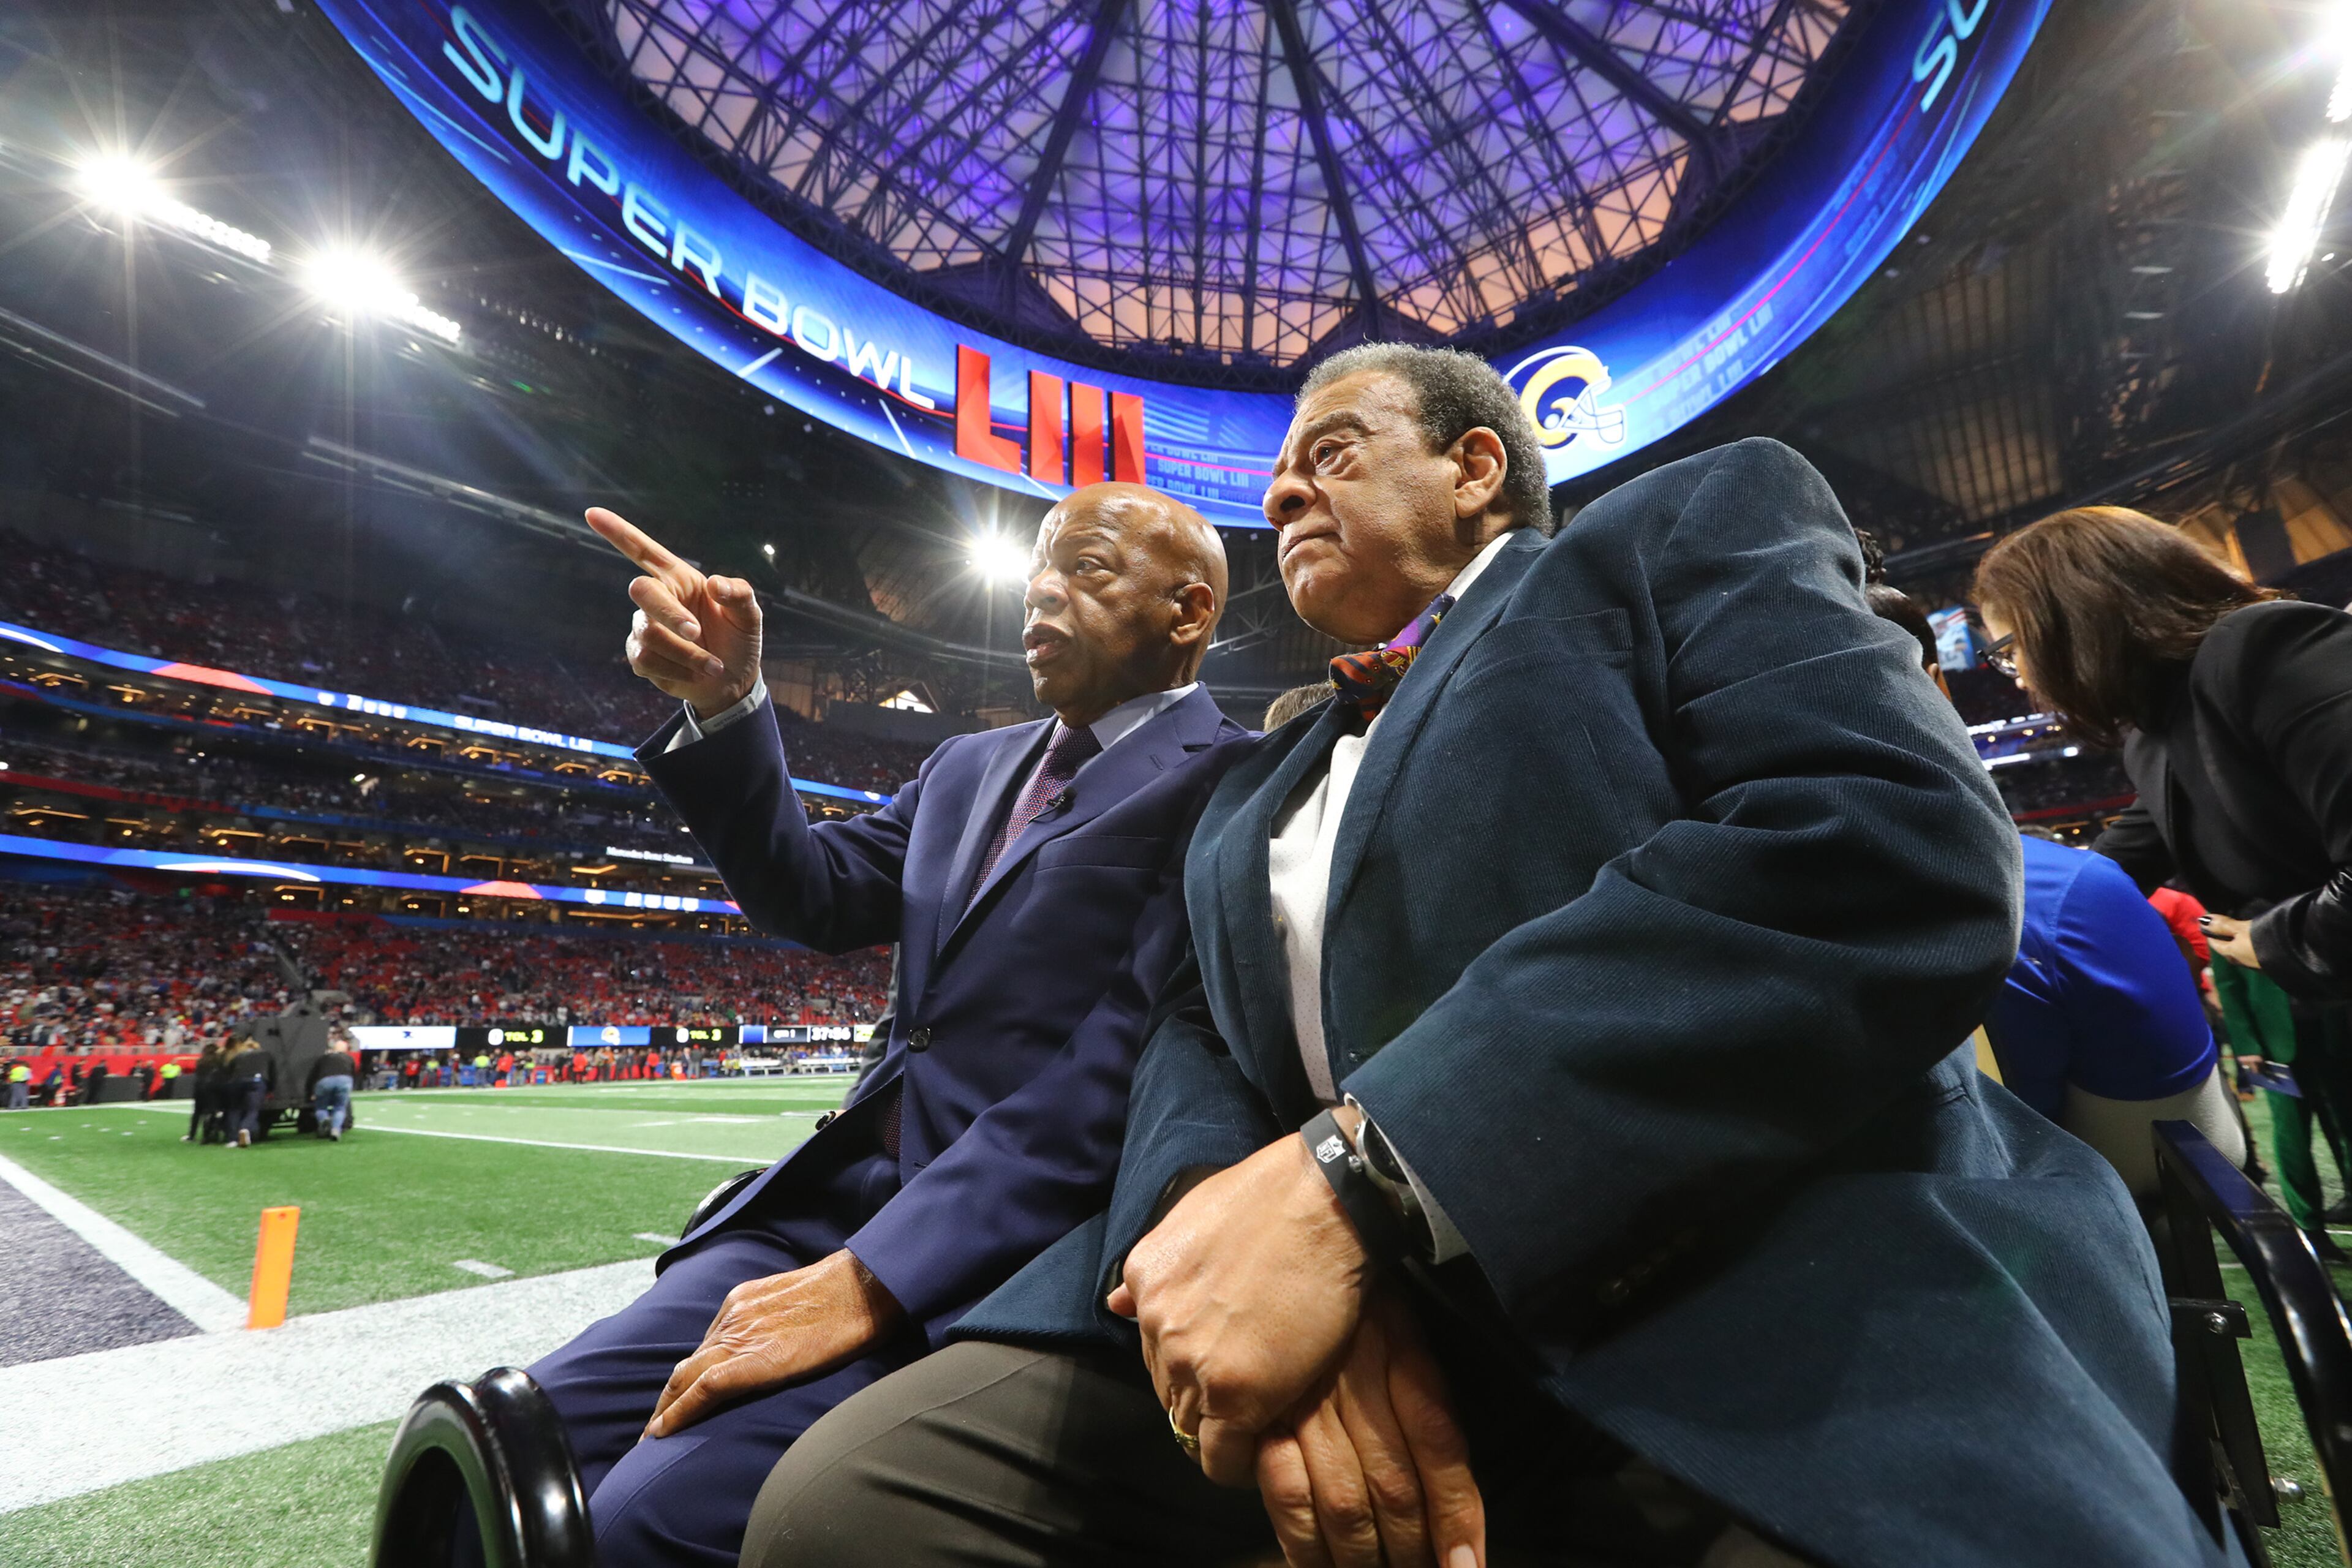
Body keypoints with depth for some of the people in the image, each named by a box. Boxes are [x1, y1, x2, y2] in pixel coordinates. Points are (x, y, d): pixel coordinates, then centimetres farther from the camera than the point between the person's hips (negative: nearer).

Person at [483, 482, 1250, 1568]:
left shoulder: (1228, 788, -9)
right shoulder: (972, 766, 18)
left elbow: (1122, 1073, -18)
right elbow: (814, 898, 13)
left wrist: (872, 1279, -20)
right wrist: (722, 705, 0)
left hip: (1010, 1254, -6)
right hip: (843, 1194, 7)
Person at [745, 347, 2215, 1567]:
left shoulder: (1695, 524, 8)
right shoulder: (1265, 787, 24)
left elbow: (1905, 851, -11)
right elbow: (1202, 1030, 12)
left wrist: (1351, 1177, -17)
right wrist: (1224, 1212, -14)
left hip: (1757, 1322, -5)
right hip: (1336, 1304, 6)